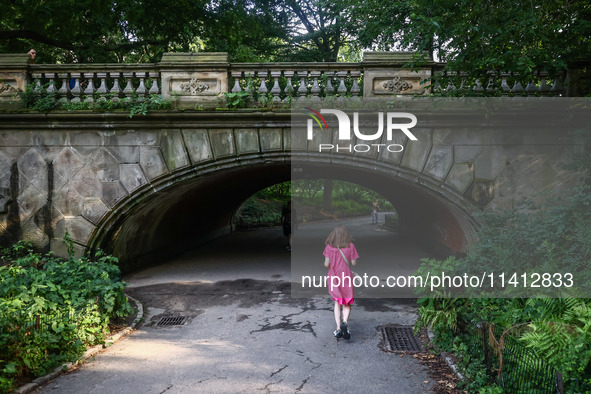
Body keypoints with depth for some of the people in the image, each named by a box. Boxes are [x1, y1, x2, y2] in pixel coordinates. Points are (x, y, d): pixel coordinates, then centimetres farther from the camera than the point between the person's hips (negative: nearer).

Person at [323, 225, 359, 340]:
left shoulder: (329, 246, -3)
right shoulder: (350, 246, -4)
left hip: (333, 277, 1)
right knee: (347, 304, 11)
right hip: (347, 278, -1)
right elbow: (353, 263, -5)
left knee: (337, 303, 15)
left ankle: (338, 328, 7)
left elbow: (326, 264, -7)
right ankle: (345, 322, -16)